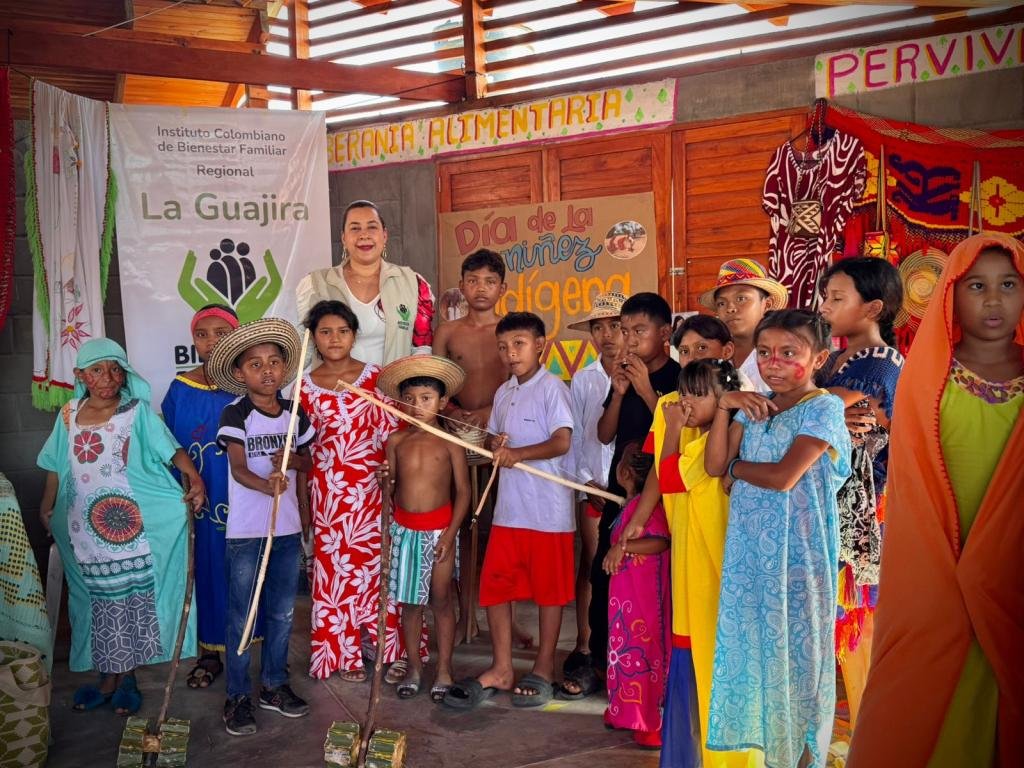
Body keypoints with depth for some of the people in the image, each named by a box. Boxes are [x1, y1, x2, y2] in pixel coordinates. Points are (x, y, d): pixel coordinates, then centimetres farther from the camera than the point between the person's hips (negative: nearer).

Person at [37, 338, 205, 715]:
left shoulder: (137, 412, -5)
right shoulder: (69, 415, 6)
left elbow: (172, 449, -14)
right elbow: (57, 468, 16)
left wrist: (194, 476, -31)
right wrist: (47, 508, 21)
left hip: (132, 525, -3)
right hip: (87, 529, 3)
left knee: (133, 600, 3)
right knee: (102, 602, 9)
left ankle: (124, 677, 16)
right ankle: (108, 677, 20)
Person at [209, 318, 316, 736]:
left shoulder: (295, 415, 5)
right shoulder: (236, 415, -9)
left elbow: (310, 463, 14)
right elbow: (238, 469, -20)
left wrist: (294, 459, -9)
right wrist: (268, 485, -40)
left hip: (287, 528, 5)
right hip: (245, 531, -5)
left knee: (282, 613, 14)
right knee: (241, 617, 4)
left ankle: (274, 684, 29)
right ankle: (238, 695, 16)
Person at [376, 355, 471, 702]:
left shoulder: (449, 442, -6)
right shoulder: (396, 441, 2)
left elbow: (463, 491, -6)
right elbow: (390, 490, 6)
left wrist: (450, 533, -12)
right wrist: (385, 479, -17)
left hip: (439, 527, -3)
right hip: (405, 527, 3)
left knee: (441, 599, 6)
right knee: (410, 601, 11)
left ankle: (444, 669, 18)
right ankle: (414, 667, 24)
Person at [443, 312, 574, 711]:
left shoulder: (552, 387, -8)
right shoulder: (504, 393, 14)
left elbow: (563, 441, -17)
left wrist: (517, 453, -21)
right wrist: (495, 444, 0)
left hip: (548, 509, -7)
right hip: (509, 507, 7)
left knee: (548, 589, 6)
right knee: (495, 586, 8)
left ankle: (543, 670, 20)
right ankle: (500, 670, 20)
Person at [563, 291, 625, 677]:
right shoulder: (582, 380, 4)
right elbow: (574, 436, 4)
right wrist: (587, 480, -2)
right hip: (593, 485, 3)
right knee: (590, 564, 9)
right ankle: (583, 645, 18)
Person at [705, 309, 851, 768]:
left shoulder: (823, 408, -10)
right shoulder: (753, 407, 9)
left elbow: (784, 477, -19)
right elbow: (714, 466, 2)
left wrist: (736, 467, -3)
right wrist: (724, 407, -6)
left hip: (796, 550, -6)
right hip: (748, 548, 6)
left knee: (794, 642, 4)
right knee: (749, 640, 12)